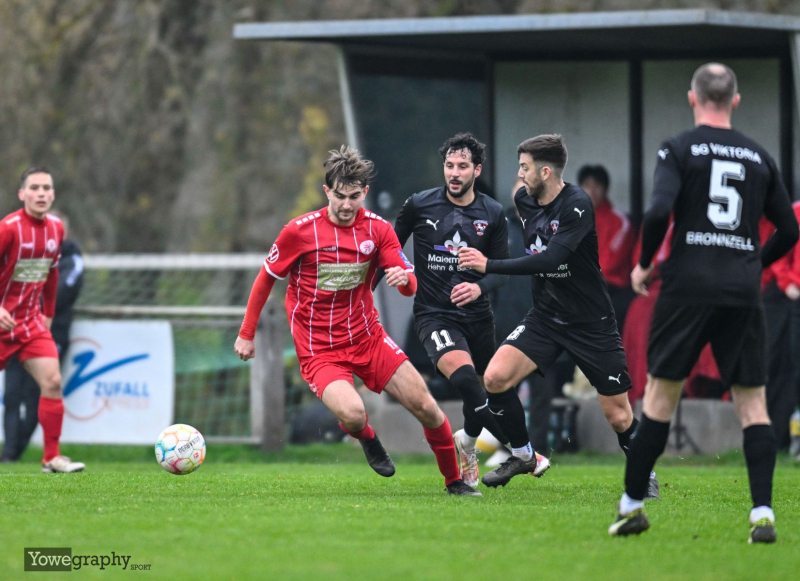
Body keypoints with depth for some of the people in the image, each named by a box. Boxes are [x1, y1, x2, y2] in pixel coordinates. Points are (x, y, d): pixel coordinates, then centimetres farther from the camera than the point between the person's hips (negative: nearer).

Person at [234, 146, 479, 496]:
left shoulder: (378, 228, -2)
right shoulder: (300, 231, -11)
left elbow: (410, 288, -3)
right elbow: (266, 279, 3)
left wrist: (404, 278, -28)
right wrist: (246, 334, 6)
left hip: (368, 336, 4)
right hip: (318, 348, -4)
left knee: (426, 408, -4)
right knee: (352, 414, -30)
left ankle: (455, 481, 20)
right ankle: (367, 438, 9)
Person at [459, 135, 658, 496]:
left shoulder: (577, 205, -21)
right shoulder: (524, 200, 2)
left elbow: (551, 258, -32)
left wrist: (489, 265, -33)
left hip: (591, 324, -6)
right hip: (545, 317, 6)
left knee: (618, 415, -3)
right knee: (496, 377, -15)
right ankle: (522, 455, 6)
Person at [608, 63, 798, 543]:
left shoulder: (679, 150, -1)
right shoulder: (759, 156, 10)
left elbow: (659, 211, -14)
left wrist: (644, 264, 2)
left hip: (688, 286, -2)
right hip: (744, 291, 2)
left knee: (660, 394, 6)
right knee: (753, 403, 4)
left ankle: (633, 505, 10)